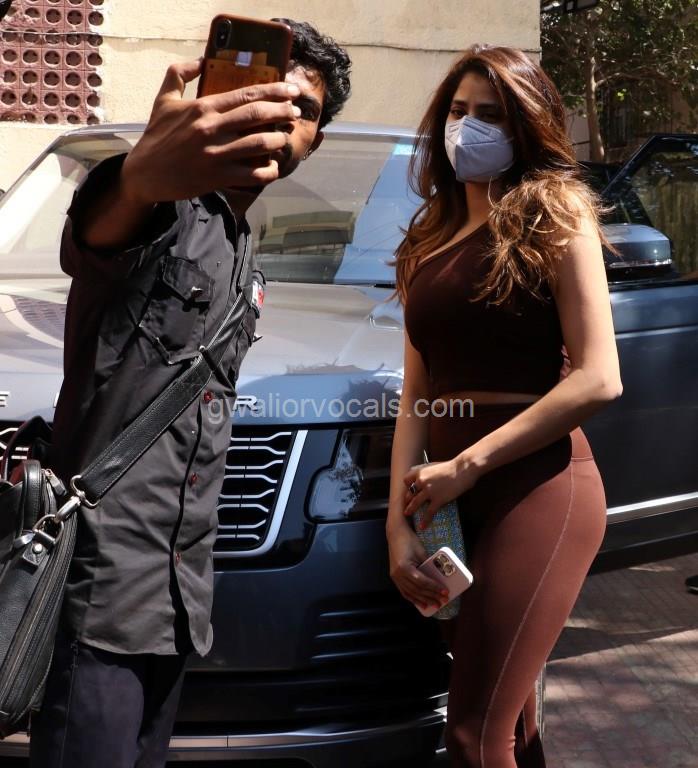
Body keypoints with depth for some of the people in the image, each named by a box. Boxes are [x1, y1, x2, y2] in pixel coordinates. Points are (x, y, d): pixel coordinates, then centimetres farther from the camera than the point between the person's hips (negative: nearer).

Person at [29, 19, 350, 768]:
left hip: (177, 594, 9)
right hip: (100, 577, -8)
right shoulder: (165, 213, -8)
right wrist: (144, 174, -60)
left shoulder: (242, 261, 19)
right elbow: (98, 228, -36)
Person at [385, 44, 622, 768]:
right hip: (453, 500, 6)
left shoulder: (554, 214, -2)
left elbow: (598, 379, -11)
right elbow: (415, 396, 11)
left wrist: (467, 464, -13)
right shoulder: (429, 240, 16)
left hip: (537, 488, -6)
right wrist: (399, 521, -1)